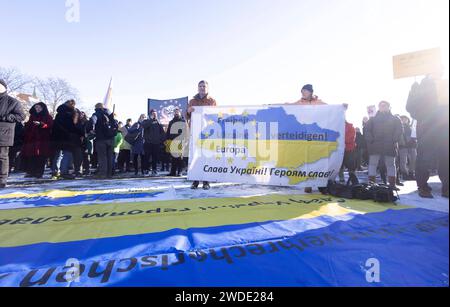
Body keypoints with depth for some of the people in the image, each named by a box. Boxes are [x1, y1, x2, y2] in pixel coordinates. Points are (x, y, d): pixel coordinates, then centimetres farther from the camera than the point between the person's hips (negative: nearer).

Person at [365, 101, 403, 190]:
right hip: (375, 146, 0)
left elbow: (399, 130, 4)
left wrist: (394, 140, -10)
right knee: (372, 164, -2)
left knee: (391, 164, 5)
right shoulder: (373, 119, 13)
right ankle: (371, 183, 1)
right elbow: (367, 130, 4)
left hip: (390, 146, 0)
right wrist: (370, 140, -10)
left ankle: (392, 184, 9)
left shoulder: (395, 119, 14)